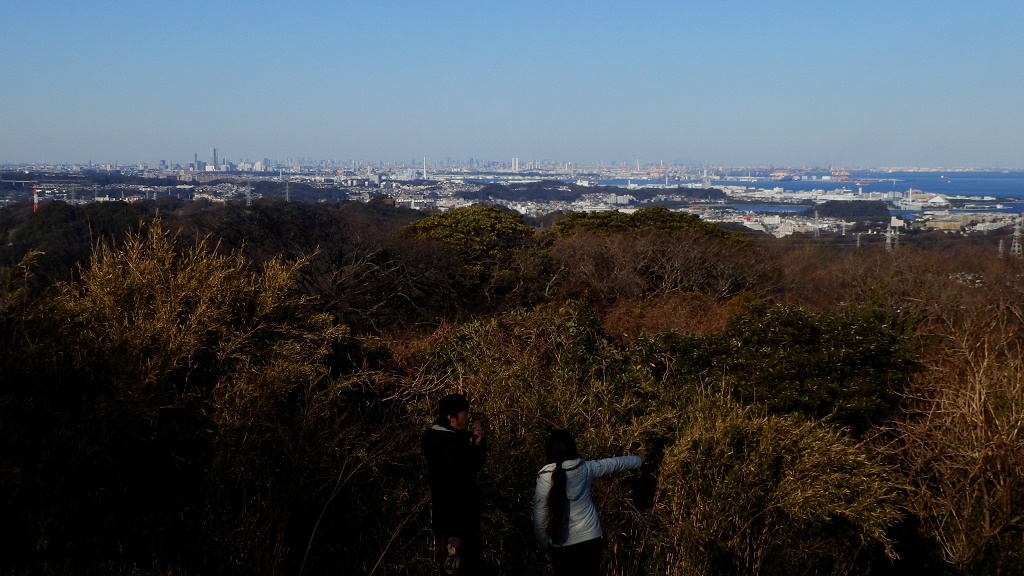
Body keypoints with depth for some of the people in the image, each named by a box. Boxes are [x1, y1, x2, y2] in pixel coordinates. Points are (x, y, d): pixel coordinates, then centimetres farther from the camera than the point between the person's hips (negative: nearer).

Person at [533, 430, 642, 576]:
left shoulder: (545, 479, -16)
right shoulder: (585, 468, -6)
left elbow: (540, 519, -12)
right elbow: (615, 463, 11)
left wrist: (545, 545, 4)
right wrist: (640, 460, 29)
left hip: (562, 546, -3)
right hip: (590, 540, 3)